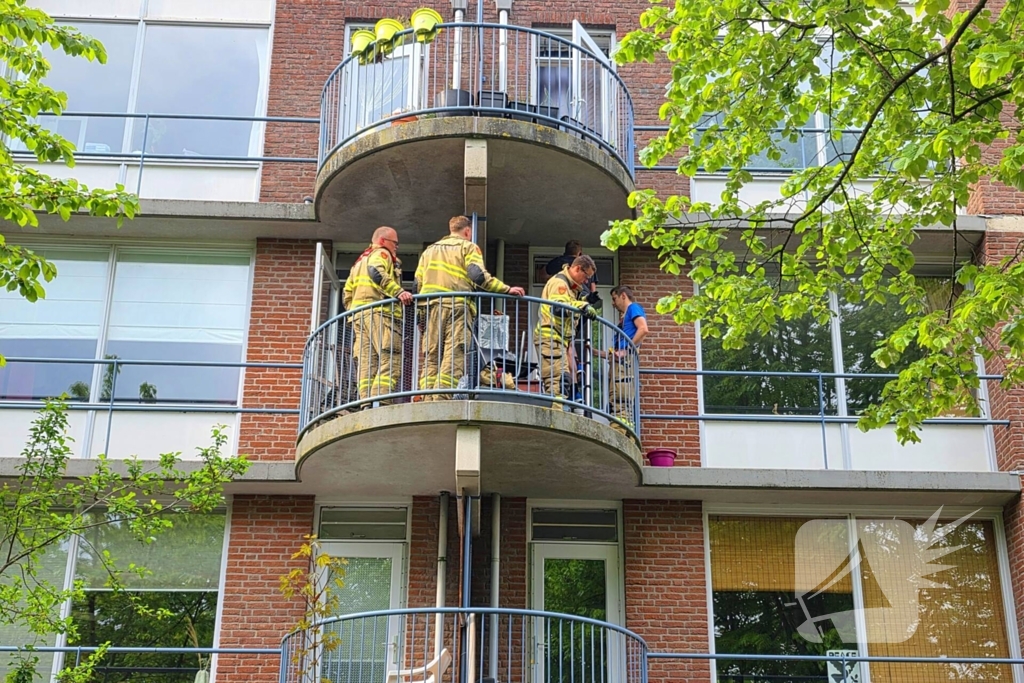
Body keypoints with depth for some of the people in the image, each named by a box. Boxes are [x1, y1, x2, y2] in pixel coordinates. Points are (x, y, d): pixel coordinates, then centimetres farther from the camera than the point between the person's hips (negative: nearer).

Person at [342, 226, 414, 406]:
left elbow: (346, 294, 27)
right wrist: (398, 291, -27)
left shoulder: (360, 261, 32)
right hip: (380, 313, -9)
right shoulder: (382, 254, 6)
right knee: (390, 362, -17)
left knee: (367, 366, 0)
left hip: (359, 315, 9)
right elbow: (376, 271, -18)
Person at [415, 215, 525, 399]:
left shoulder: (429, 250, 25)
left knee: (431, 358, 5)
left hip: (431, 308, 5)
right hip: (458, 307, -5)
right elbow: (478, 275, -10)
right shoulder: (468, 247, 8)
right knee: (453, 358, -9)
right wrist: (507, 289, -9)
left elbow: (418, 284, 18)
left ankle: (427, 402, -4)